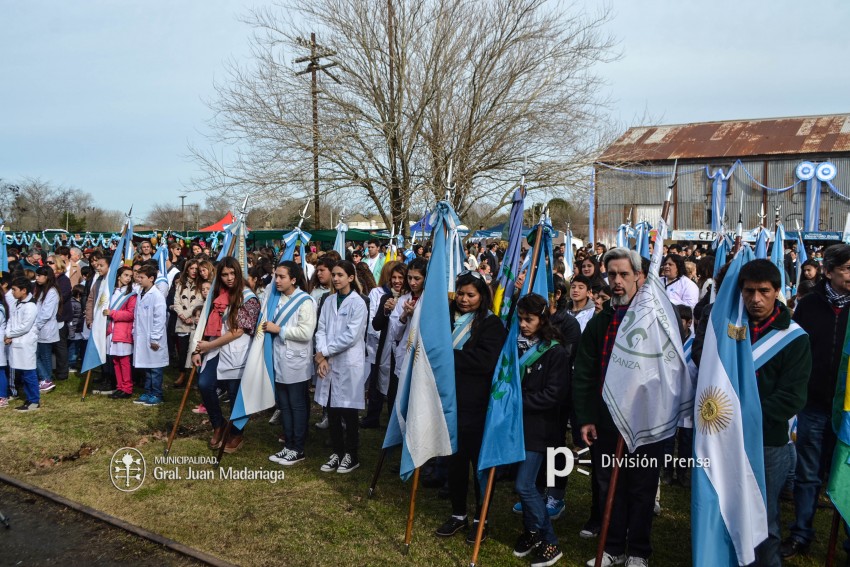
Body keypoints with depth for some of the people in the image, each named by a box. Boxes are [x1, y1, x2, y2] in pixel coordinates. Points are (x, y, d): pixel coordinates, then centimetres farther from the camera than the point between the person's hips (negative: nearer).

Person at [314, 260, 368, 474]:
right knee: (332, 411, 10)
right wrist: (321, 356, -9)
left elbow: (350, 336, -14)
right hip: (328, 363, 5)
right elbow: (321, 330, 6)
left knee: (348, 412, 3)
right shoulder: (329, 301, 11)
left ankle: (351, 455, 17)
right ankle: (337, 452, 24)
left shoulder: (358, 303, -7)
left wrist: (325, 352, -10)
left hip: (349, 364, -5)